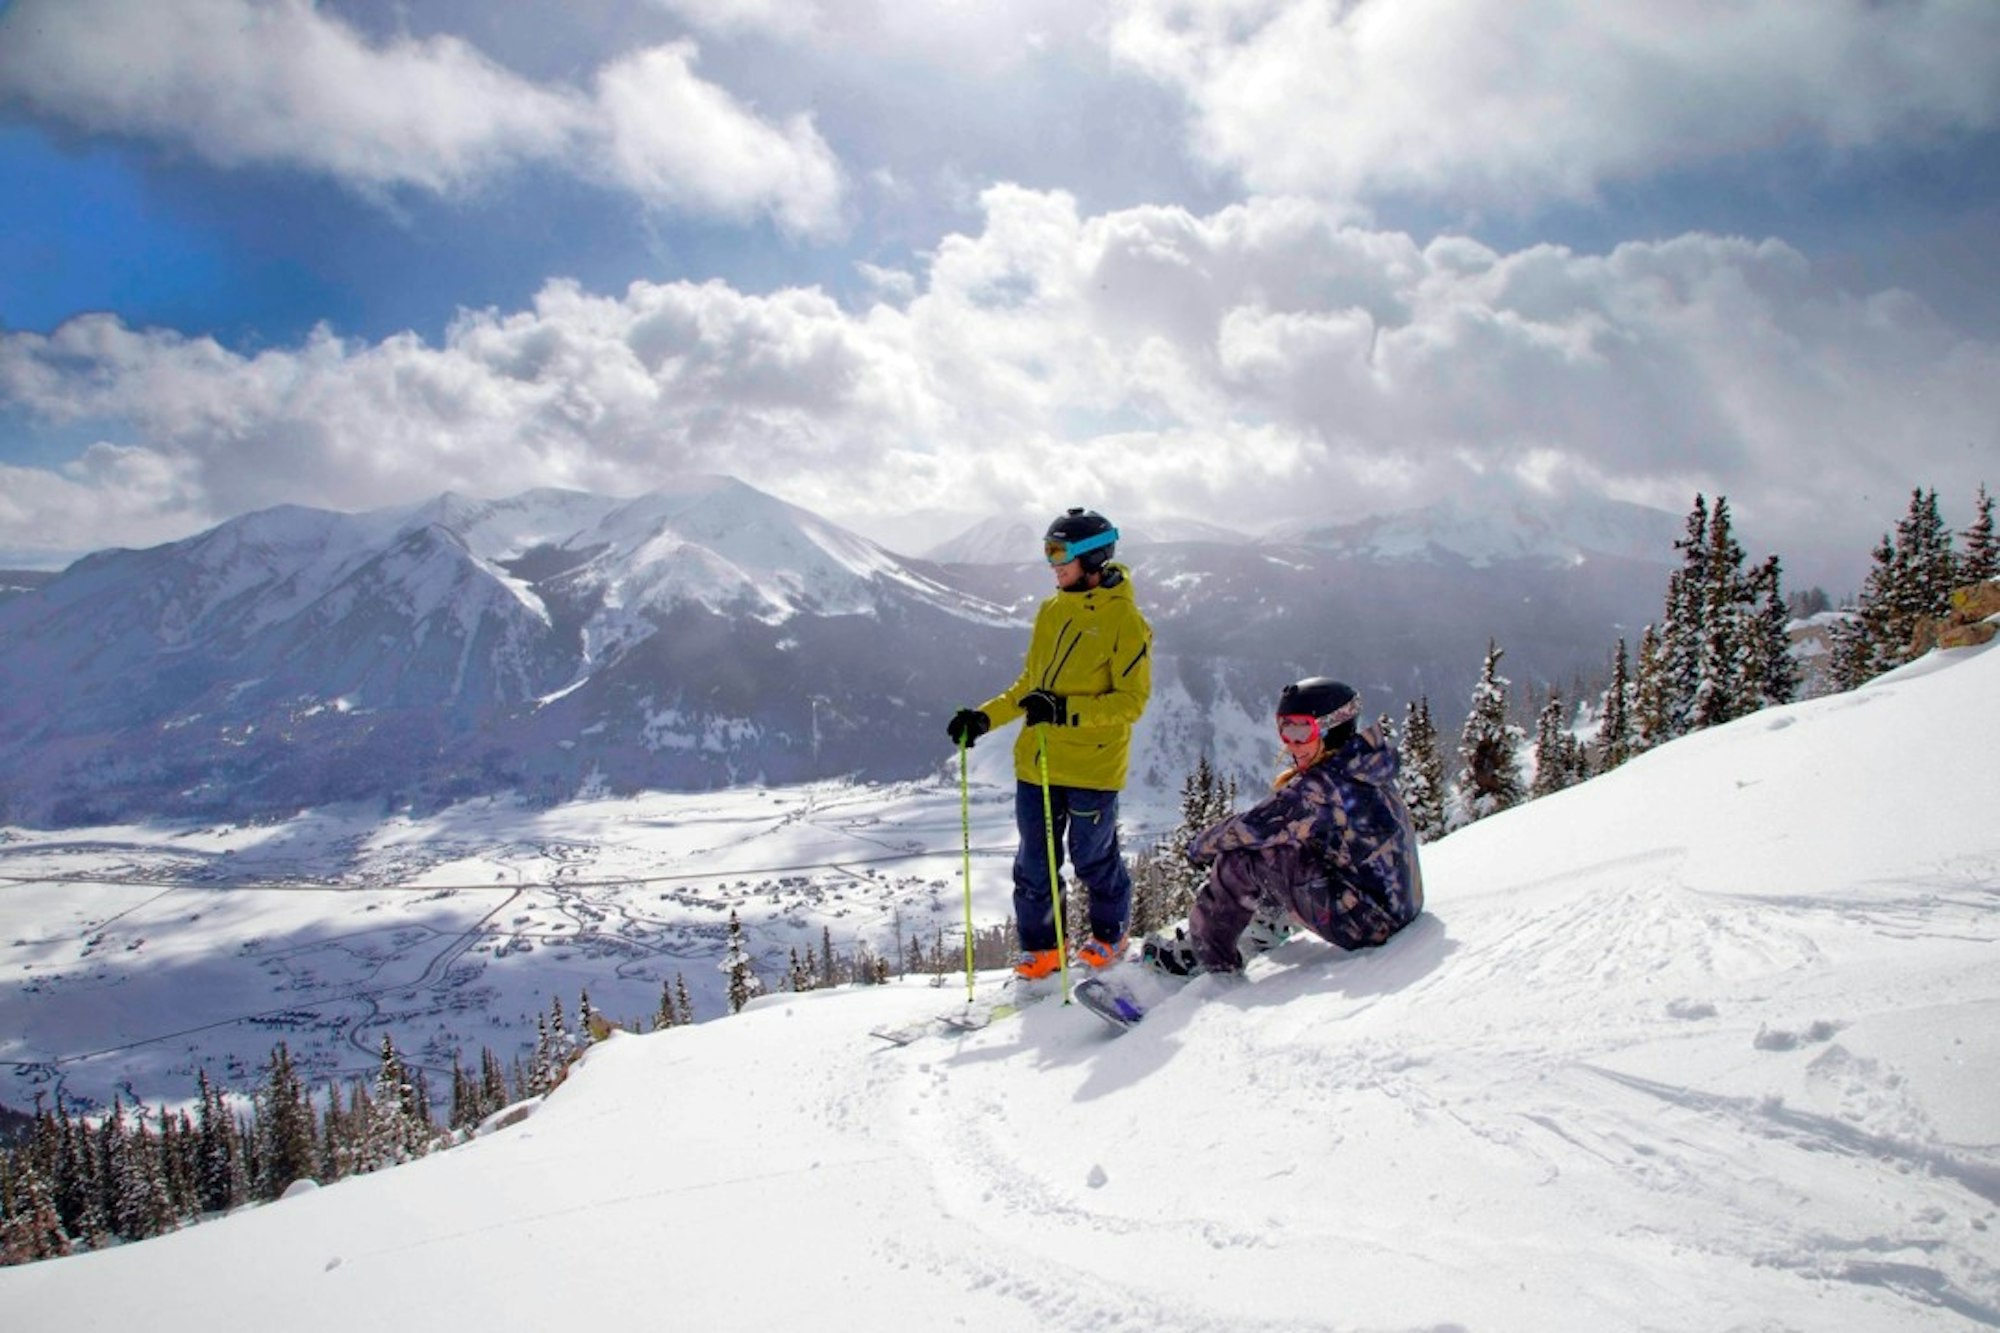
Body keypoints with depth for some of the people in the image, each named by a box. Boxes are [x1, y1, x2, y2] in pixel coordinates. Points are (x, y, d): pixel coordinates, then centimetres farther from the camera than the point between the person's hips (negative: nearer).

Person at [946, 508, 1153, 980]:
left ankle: (1109, 935, 32)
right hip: (1036, 762, 6)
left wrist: (1067, 711, -26)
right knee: (1034, 862, 9)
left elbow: (1132, 700, -14)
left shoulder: (1125, 619, -9)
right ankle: (1040, 948, 24)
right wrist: (984, 717, 8)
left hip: (1093, 768, -6)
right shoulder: (1051, 611, 11)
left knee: (1093, 858, 8)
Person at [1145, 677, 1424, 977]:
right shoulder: (1359, 767, 6)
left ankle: (1205, 956, 7)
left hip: (1366, 924, -9)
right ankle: (1267, 926, 30)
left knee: (1241, 861, -8)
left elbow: (1252, 827, -16)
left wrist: (1202, 845, 2)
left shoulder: (1321, 786, -21)